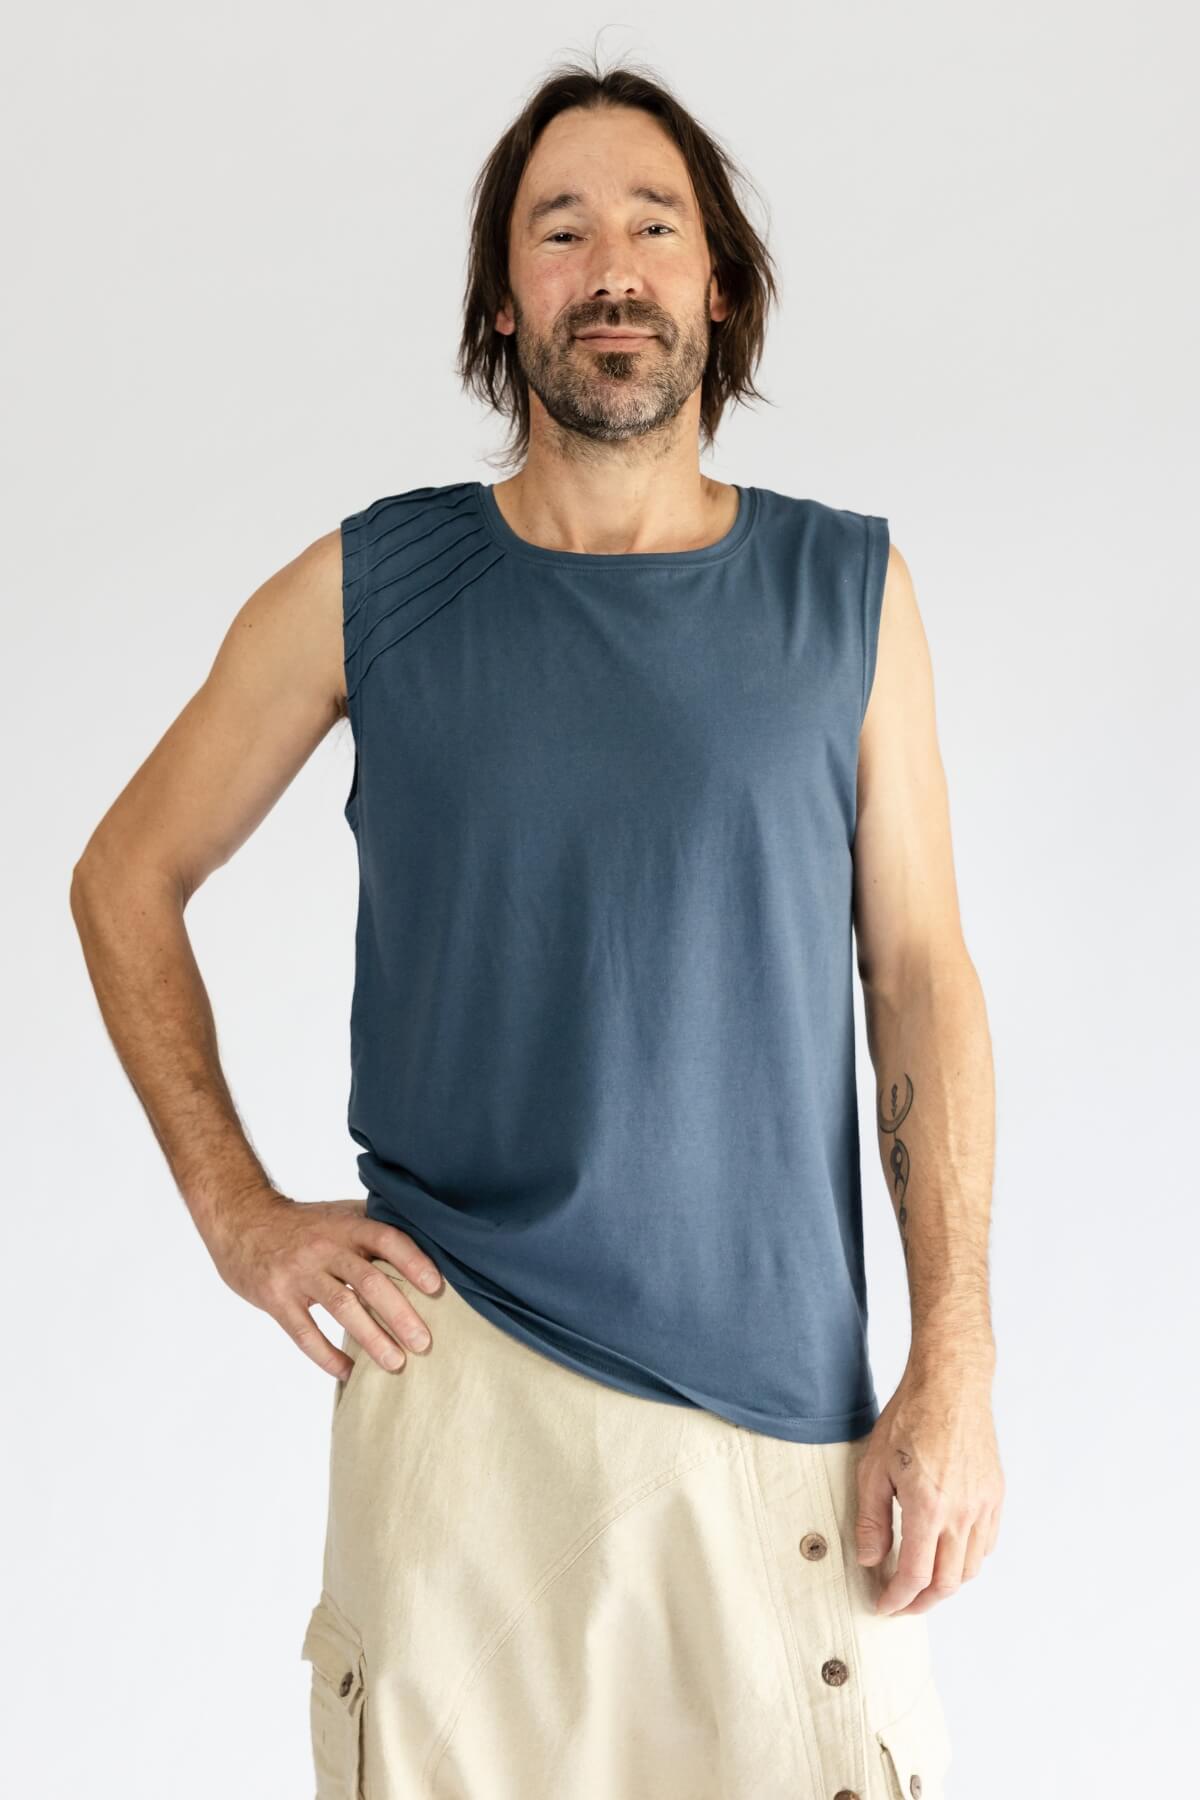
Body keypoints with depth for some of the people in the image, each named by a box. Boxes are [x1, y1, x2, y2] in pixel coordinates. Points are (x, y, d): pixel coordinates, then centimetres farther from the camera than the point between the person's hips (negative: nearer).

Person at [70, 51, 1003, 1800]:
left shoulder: (848, 591, 3)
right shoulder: (369, 587, 1)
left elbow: (923, 980, 3)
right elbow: (127, 878, 10)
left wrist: (957, 1366, -4)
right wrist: (236, 1206, 1)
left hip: (782, 1392, 1)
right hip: (457, 1376, 0)